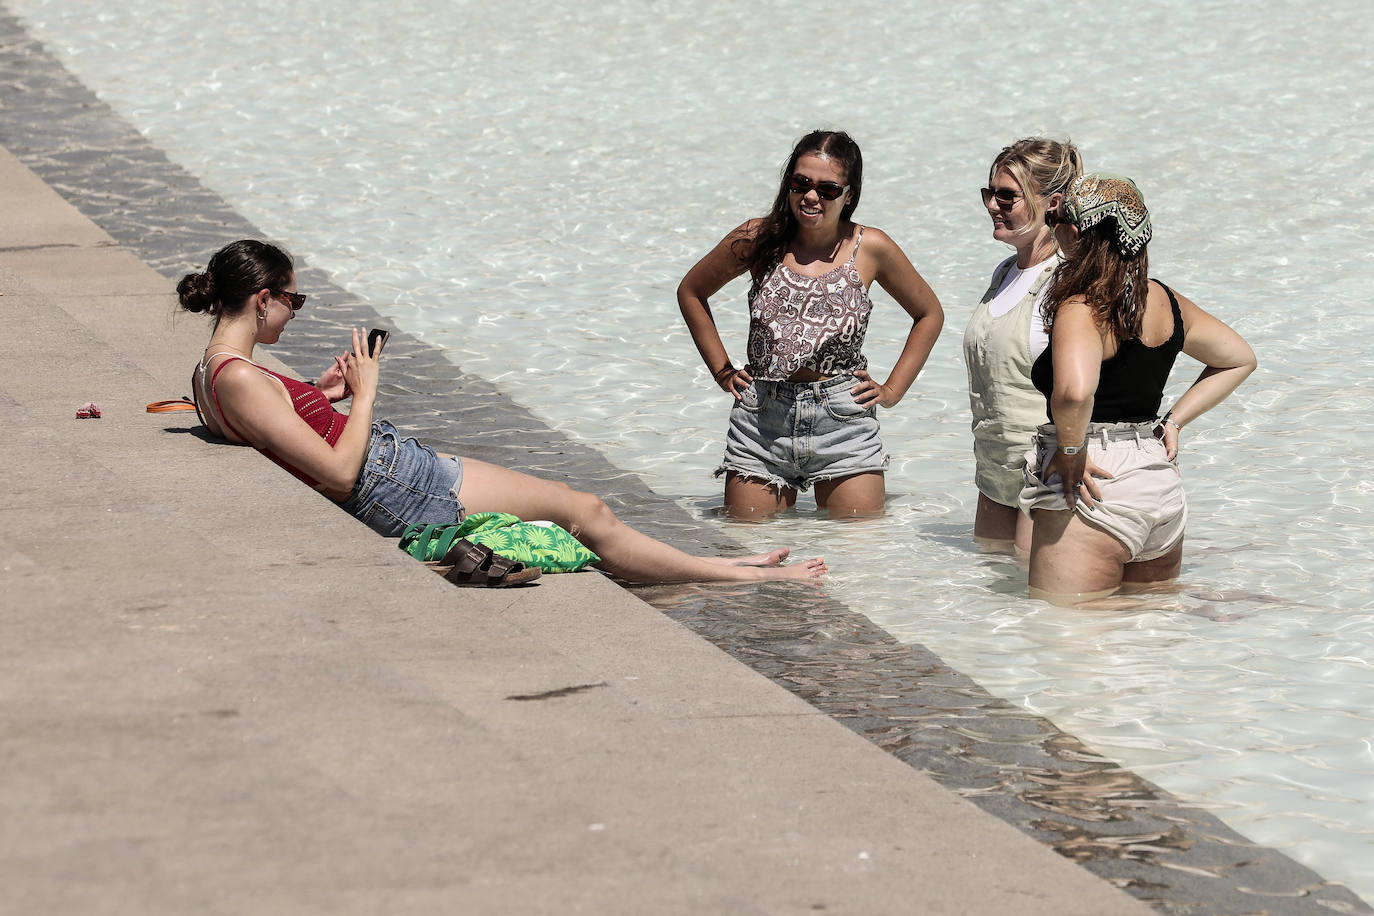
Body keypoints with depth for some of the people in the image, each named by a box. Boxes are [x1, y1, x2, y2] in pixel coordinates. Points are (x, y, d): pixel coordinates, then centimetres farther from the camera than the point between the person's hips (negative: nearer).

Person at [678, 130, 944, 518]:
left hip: (844, 421, -1)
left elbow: (929, 314, 15)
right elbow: (691, 292, 17)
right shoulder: (758, 240, 1)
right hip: (762, 422, 1)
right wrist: (722, 371, 11)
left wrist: (893, 390, 7)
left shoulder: (870, 249, -1)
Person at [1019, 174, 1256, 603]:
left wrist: (1071, 451, -17)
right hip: (1162, 484, 8)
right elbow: (1240, 359, 22)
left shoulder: (1081, 309, -16)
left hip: (1094, 488, -8)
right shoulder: (1166, 302, 8)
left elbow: (1074, 390, -35)